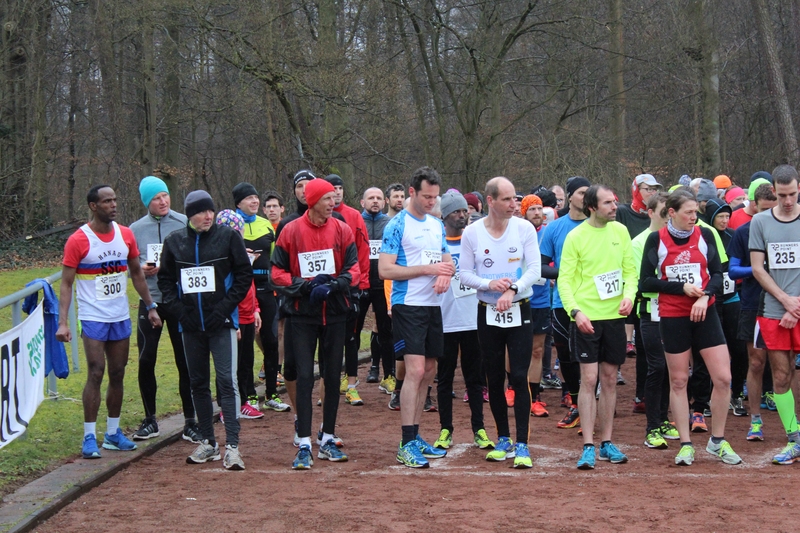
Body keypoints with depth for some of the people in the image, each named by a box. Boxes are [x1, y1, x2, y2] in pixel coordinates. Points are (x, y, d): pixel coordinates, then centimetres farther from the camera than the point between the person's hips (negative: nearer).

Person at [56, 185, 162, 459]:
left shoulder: (126, 234, 4)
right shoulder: (78, 240, -10)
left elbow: (136, 273, 15)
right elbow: (66, 283, -9)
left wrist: (150, 306, 12)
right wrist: (62, 321, -16)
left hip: (121, 318, 5)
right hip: (93, 319, -5)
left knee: (118, 375, 9)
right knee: (96, 373, -10)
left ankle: (113, 432, 19)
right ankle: (89, 437, -4)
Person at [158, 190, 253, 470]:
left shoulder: (228, 236, -2)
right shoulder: (174, 242, 6)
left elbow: (244, 274, -1)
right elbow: (165, 279, 11)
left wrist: (226, 306, -10)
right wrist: (177, 308, -3)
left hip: (222, 321, -3)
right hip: (190, 323, 4)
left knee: (227, 381, -9)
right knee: (198, 383, 10)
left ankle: (232, 446, -10)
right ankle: (208, 442, 20)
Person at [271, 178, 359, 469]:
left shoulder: (342, 230, 2)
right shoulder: (291, 231, -3)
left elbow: (353, 269, 0)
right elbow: (277, 273, -2)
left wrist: (333, 285, -18)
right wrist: (305, 286, -16)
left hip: (334, 313, 3)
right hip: (302, 314, -3)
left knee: (333, 377, 9)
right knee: (304, 377, -7)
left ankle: (327, 440, 20)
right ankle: (304, 446, -5)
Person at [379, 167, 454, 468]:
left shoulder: (437, 226, 14)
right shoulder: (397, 225, -7)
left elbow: (448, 261, 20)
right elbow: (385, 270, -14)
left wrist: (446, 273, -5)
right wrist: (428, 269, -17)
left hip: (433, 305, 7)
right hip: (408, 305, -7)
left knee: (428, 372, 9)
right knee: (415, 370, -14)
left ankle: (415, 437, 18)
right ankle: (407, 445, -13)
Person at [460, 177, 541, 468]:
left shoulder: (524, 228, -5)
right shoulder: (472, 233, -3)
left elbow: (535, 269, -7)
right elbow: (464, 273, 0)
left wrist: (512, 290, -22)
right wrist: (489, 284, -17)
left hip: (519, 311, -2)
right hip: (488, 313, 2)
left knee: (519, 377, -8)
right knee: (494, 379, 9)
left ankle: (522, 445, -5)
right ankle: (503, 440, 22)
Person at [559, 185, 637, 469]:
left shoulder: (620, 231, 5)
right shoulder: (575, 237, -7)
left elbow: (630, 270, 11)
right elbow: (564, 280, -7)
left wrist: (628, 295, -8)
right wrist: (575, 311, -20)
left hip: (614, 315, 4)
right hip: (586, 317, -4)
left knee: (609, 379, 9)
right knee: (589, 379, -6)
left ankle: (607, 443, 18)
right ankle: (588, 447, -3)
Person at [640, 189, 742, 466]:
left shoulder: (705, 235, 1)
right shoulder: (656, 239, -4)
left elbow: (717, 273, 4)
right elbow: (645, 281, -4)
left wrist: (705, 295, -15)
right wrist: (682, 288, -13)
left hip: (705, 313, 2)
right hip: (672, 316, -2)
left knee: (723, 377, -4)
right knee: (678, 381, 5)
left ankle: (718, 441, 12)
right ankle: (686, 445, 15)